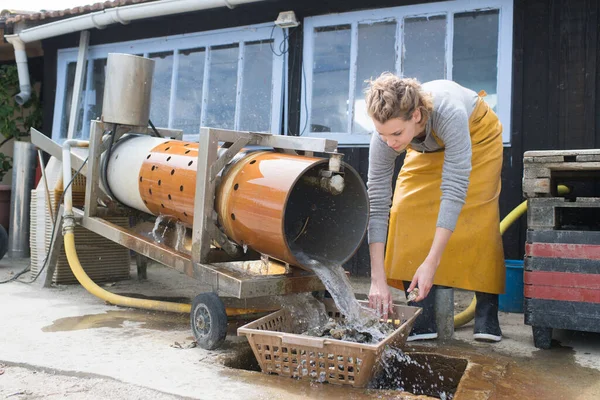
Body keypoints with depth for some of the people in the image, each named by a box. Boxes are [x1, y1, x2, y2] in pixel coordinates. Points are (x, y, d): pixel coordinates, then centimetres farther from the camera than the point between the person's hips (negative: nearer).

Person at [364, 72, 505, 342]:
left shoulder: (449, 113, -46)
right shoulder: (384, 138, -34)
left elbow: (454, 192, -46)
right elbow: (377, 206, -32)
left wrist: (431, 262, -49)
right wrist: (378, 279, -36)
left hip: (477, 135, -3)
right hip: (428, 149, 3)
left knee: (476, 217, -17)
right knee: (407, 211, -15)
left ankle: (487, 314, -2)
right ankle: (421, 318, -10)